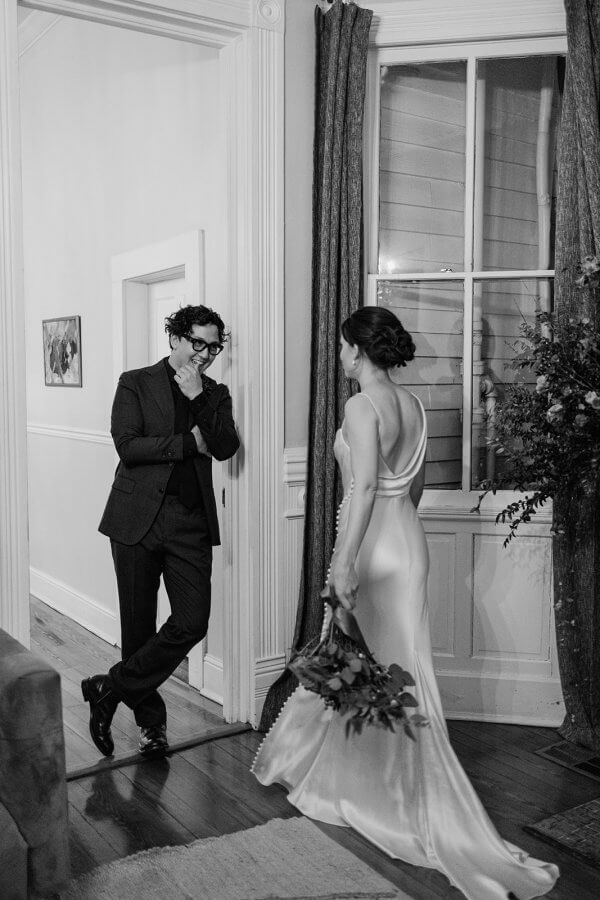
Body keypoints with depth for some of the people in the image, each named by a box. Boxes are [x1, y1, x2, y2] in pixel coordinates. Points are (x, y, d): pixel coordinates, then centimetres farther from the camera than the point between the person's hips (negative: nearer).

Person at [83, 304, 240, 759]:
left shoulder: (215, 394, 13)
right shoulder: (135, 383, 3)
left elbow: (226, 447, -3)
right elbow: (128, 445, -10)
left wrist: (198, 399, -11)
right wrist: (189, 442, -8)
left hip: (192, 521, 3)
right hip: (138, 517, -2)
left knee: (193, 622, -6)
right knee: (139, 626, 6)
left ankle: (110, 688, 11)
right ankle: (150, 717, 25)